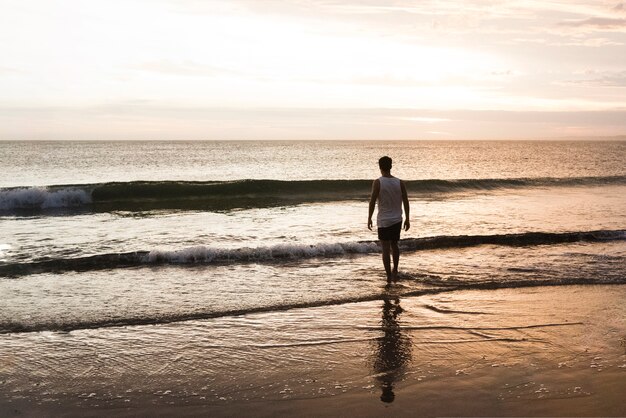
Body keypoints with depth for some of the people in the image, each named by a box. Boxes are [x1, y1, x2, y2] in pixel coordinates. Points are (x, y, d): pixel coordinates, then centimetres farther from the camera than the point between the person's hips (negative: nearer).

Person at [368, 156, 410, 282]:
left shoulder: (378, 182, -11)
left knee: (386, 248, 2)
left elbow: (372, 201, -12)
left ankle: (389, 276, 2)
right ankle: (395, 271, 26)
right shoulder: (399, 182, -1)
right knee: (394, 245, 22)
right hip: (397, 219, 4)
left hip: (383, 220, -4)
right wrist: (407, 219, 10)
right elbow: (405, 202, 1)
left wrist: (369, 218, -2)